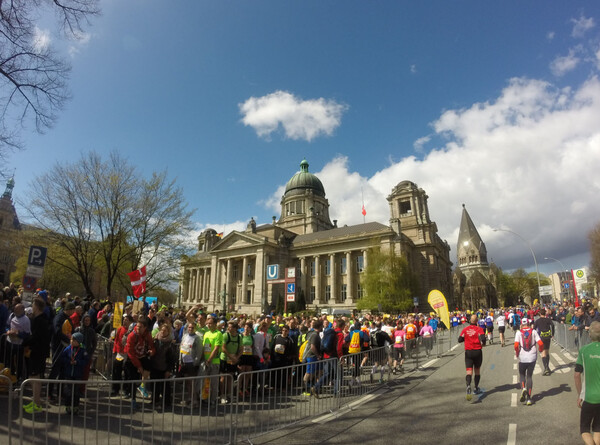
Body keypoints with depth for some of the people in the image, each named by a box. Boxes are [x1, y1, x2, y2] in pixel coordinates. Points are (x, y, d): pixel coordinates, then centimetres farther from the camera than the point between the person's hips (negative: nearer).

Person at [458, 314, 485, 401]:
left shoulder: (465, 329, 1)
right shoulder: (479, 329, -6)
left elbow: (460, 340, 3)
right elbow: (483, 338, -20)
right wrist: (482, 342, 2)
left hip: (468, 352, 1)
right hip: (477, 352, 0)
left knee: (469, 371, -4)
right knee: (477, 370, 18)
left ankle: (468, 385, -29)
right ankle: (476, 388, 29)